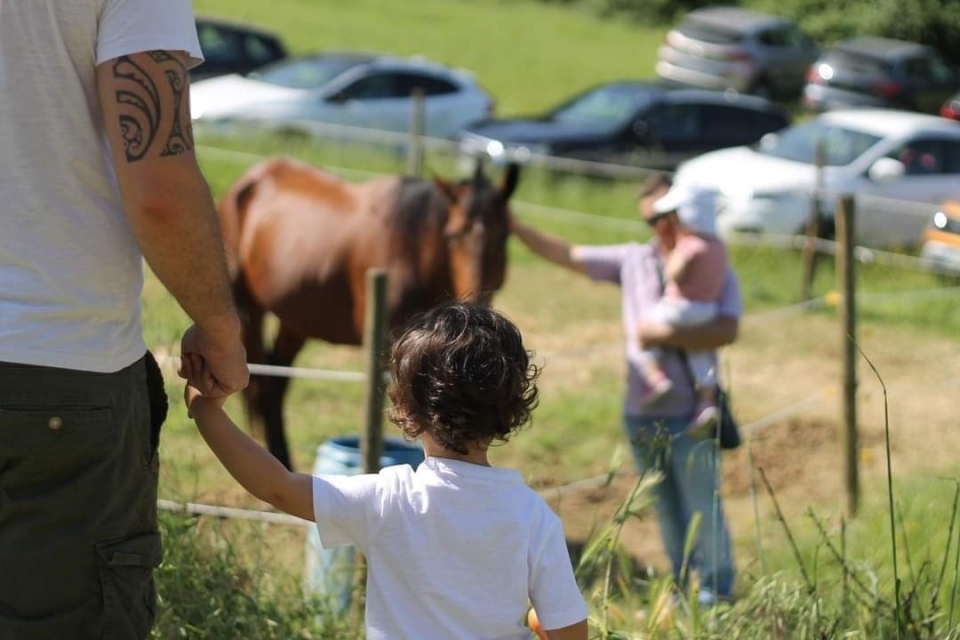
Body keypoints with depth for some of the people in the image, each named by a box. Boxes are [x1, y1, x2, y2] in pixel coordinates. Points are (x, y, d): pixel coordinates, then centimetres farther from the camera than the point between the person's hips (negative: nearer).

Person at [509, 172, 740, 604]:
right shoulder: (632, 261, 6)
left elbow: (726, 330, -21)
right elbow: (565, 255, 9)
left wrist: (664, 334, -23)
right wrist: (514, 227, 4)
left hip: (690, 413, -5)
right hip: (641, 413, 5)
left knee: (702, 508, 1)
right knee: (667, 512, 15)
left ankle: (715, 596, 11)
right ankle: (684, 590, 26)